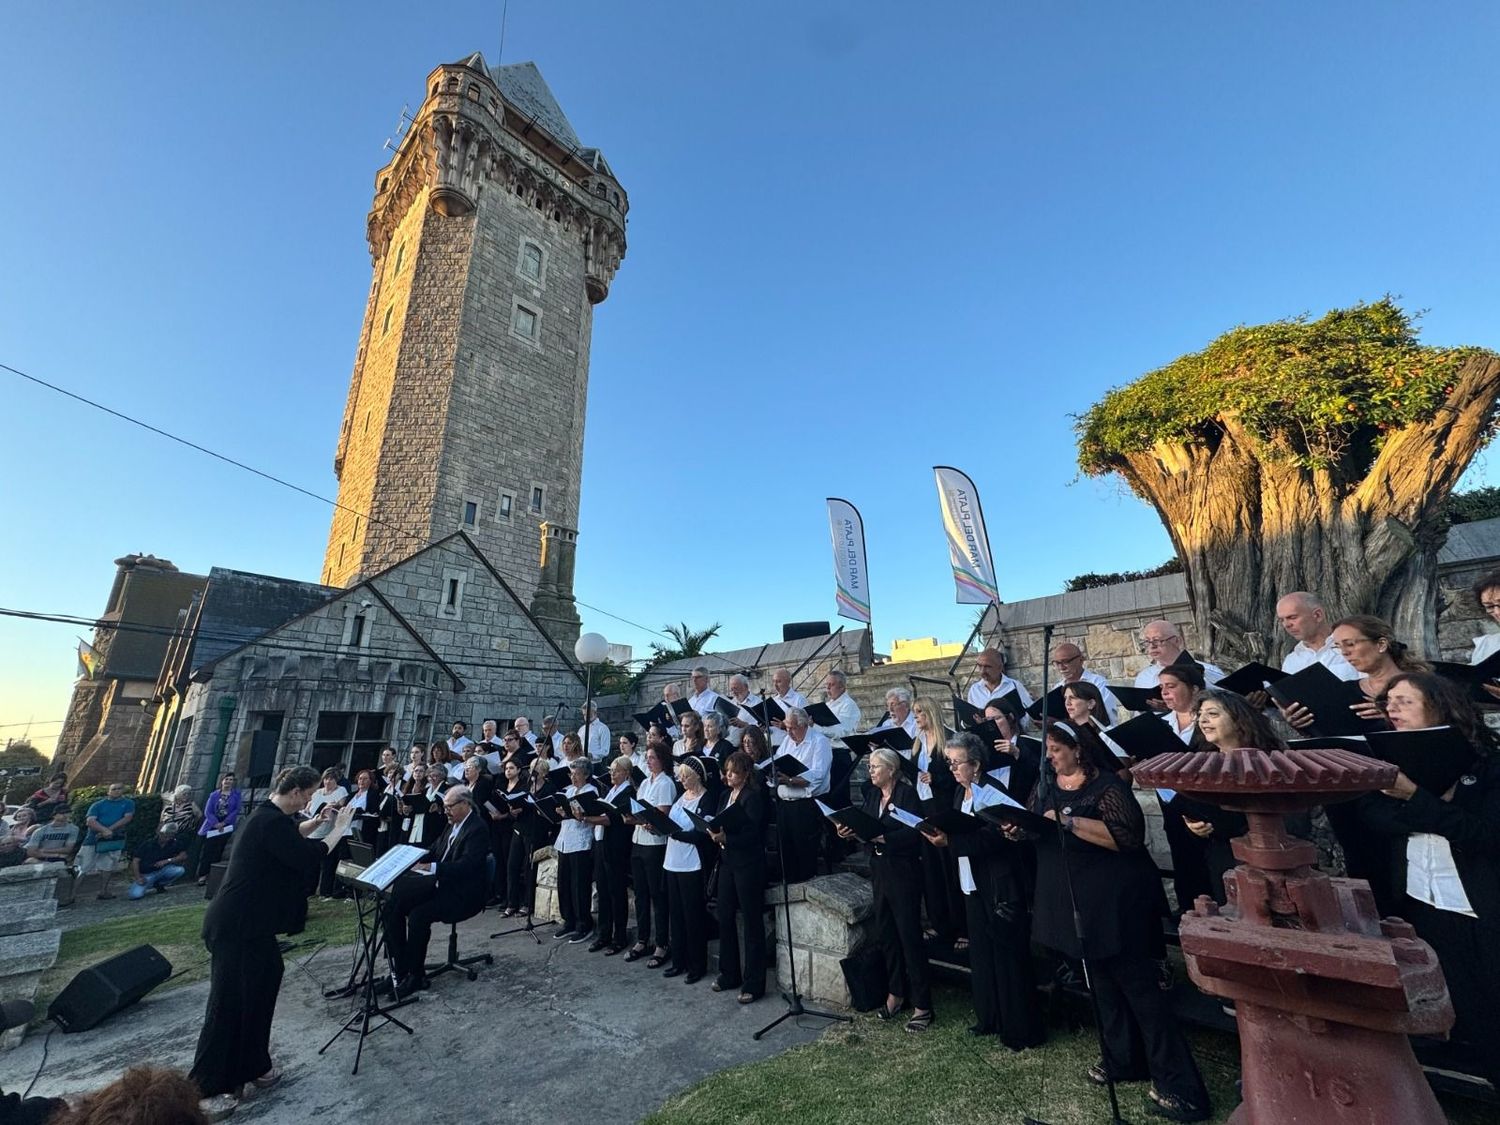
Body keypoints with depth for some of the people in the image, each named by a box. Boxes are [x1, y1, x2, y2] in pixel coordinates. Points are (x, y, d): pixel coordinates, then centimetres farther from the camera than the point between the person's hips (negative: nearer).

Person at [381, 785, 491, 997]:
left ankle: (416, 976, -6)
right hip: (440, 885, 9)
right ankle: (400, 970, 3)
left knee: (418, 915, -27)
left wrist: (430, 867, -35)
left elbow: (466, 865, -29)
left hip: (462, 894, -9)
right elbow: (433, 851, 15)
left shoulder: (477, 830, -18)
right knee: (391, 907, -4)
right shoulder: (453, 825, 11)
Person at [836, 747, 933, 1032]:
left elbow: (913, 833, -22)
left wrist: (879, 837, -28)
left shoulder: (907, 793, -13)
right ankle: (895, 993, 31)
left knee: (910, 936, 1)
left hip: (903, 872, -7)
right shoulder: (872, 795, 8)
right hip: (879, 870, 7)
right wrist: (850, 833, -12)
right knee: (885, 934, 15)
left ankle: (922, 1006, 13)